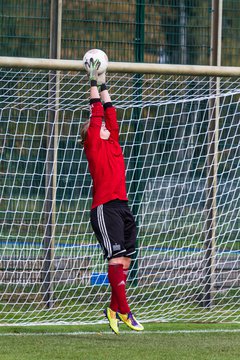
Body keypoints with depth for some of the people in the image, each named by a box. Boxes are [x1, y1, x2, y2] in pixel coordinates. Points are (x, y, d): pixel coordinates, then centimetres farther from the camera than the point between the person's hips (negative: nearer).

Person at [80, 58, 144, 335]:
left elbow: (109, 113, 25)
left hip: (122, 206, 7)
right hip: (105, 208, -7)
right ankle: (124, 312, -15)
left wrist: (103, 85, 30)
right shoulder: (93, 145, 4)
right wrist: (93, 82, 9)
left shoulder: (112, 143, 21)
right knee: (116, 258, -13)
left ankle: (113, 309, 12)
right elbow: (97, 112, 3)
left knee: (125, 260, 4)